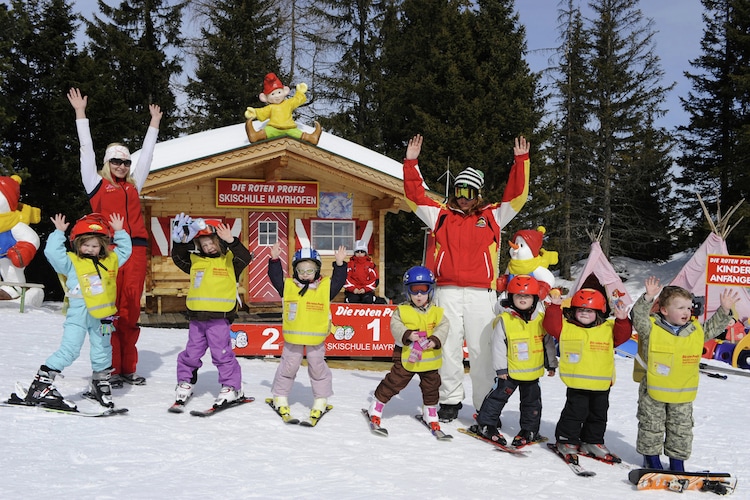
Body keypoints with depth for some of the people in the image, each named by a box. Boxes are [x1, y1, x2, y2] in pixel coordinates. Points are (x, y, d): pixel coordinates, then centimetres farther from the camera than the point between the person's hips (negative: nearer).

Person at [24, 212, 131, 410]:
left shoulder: (110, 260, 9)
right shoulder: (71, 262, -5)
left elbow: (124, 250, 23)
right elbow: (52, 252, -18)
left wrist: (120, 232, 17)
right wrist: (58, 233, -16)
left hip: (102, 315, 5)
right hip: (78, 314, -5)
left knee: (102, 351, 15)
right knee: (69, 350, -11)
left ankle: (100, 383, 36)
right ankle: (40, 386, -6)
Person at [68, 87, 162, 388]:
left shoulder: (133, 185, 21)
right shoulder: (97, 184, 12)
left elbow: (146, 156, 29)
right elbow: (87, 151, 11)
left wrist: (154, 124, 34)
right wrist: (81, 114, 11)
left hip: (136, 250, 4)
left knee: (131, 310, 3)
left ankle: (128, 369, 8)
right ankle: (110, 370, -3)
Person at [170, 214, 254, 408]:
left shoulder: (230, 260, 0)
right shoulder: (195, 261, 12)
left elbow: (246, 257, -15)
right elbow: (178, 257, 11)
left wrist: (231, 242, -27)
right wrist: (180, 241, -5)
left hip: (219, 317, -4)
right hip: (197, 316, 4)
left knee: (222, 353, 0)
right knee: (191, 353, 12)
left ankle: (232, 386, 10)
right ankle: (185, 382, 27)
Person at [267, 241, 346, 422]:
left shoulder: (325, 287, -2)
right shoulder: (288, 286, -1)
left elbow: (339, 280, -7)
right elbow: (275, 276, -2)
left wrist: (339, 264, -19)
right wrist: (274, 260, -12)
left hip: (316, 337, 0)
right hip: (293, 337, 0)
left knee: (318, 367, 9)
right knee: (288, 366, 10)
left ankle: (321, 400, 23)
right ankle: (280, 397, 25)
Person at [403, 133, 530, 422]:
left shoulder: (492, 216, 13)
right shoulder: (442, 215, 16)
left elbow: (516, 195, 9)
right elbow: (415, 196, 15)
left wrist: (521, 161, 2)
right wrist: (411, 164, 8)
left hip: (481, 293, -1)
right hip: (447, 292, 1)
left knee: (481, 349, -2)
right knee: (448, 348, 3)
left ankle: (486, 407, 5)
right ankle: (450, 401, 13)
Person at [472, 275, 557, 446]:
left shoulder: (541, 319, -1)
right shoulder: (504, 320, -12)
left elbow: (548, 342, 8)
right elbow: (498, 346, -9)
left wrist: (551, 365, 11)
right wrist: (501, 368, -10)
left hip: (533, 371, 3)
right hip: (510, 370, -3)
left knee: (532, 401, 13)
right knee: (498, 395, 3)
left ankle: (530, 430, 27)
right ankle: (485, 424, 17)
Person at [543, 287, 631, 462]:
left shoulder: (608, 329, 5)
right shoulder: (566, 327, 0)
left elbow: (623, 335, -2)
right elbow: (551, 325, -7)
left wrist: (622, 321, -17)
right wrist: (554, 307, -16)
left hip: (602, 384, 3)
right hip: (577, 383, -3)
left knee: (598, 414, 15)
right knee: (575, 412, -1)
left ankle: (592, 442, 31)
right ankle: (567, 441, 15)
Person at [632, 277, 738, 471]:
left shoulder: (696, 331, 2)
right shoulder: (651, 328, -13)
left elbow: (713, 328, 11)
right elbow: (638, 316, -26)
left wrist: (724, 310, -4)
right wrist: (648, 298, -40)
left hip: (683, 394, 4)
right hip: (653, 391, -4)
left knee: (681, 429, 12)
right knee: (651, 426, 8)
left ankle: (677, 459, 26)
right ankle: (651, 456, 25)